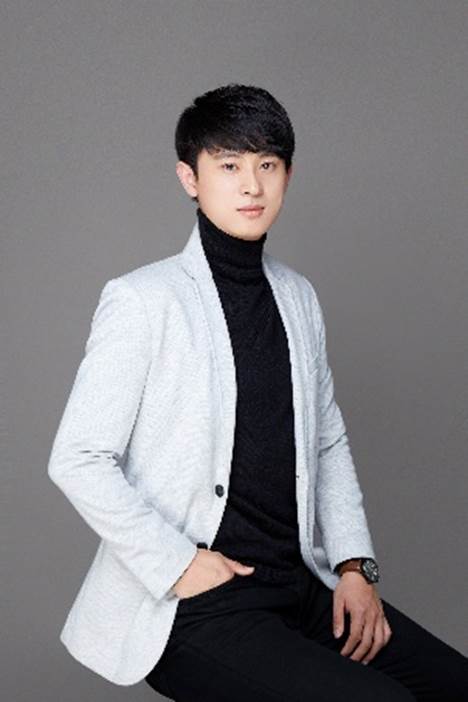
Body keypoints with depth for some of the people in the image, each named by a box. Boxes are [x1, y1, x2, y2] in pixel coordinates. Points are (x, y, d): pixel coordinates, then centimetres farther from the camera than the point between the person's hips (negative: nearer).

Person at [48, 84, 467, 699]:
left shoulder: (299, 297, 10)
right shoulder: (142, 301, -10)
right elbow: (77, 459, -11)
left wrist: (354, 565, 4)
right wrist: (180, 564, -14)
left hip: (302, 582, 6)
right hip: (188, 606, -6)